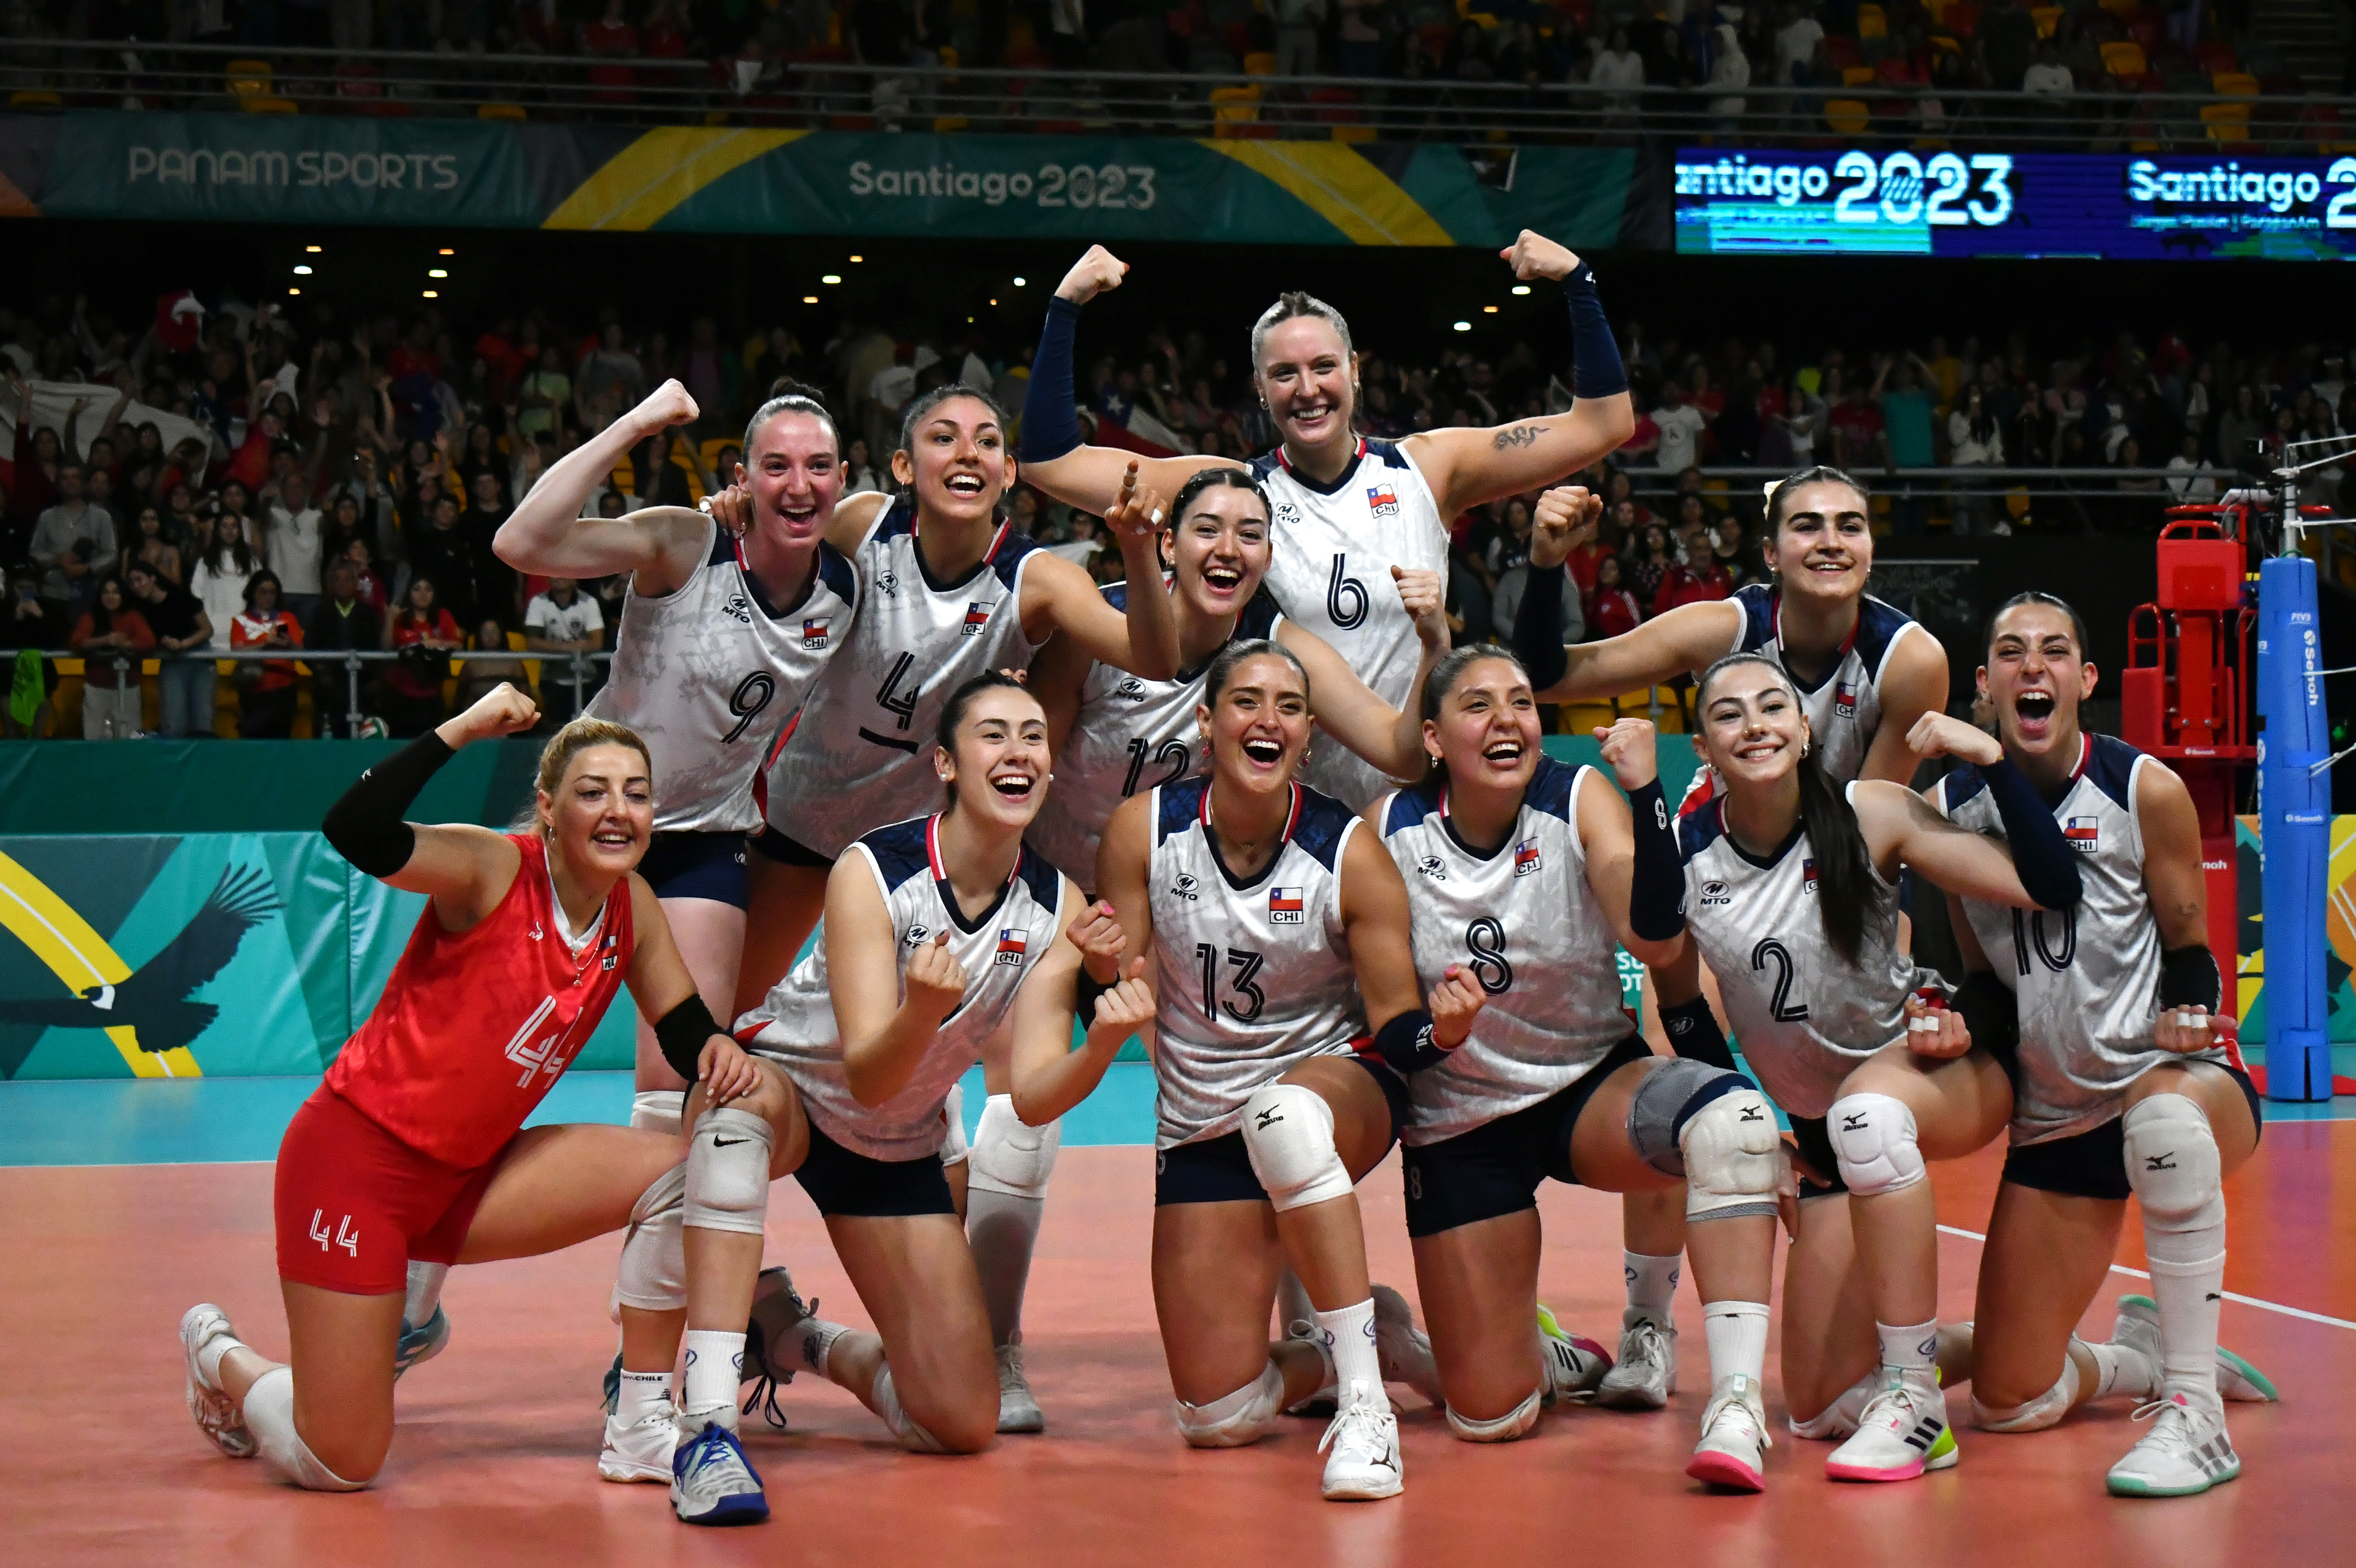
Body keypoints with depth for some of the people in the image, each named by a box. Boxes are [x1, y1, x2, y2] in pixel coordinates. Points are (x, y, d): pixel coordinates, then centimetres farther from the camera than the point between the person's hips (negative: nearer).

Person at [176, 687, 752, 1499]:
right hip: (354, 1156, -6)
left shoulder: (632, 908, 1)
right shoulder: (495, 870, -19)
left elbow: (683, 1022, 9)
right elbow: (355, 833, -34)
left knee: (673, 1168, -15)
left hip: (468, 1175, 6)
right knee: (340, 1465, -6)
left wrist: (713, 1049, -13)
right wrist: (461, 729, -36)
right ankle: (224, 1359, 27)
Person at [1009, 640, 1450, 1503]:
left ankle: (1365, 1401, -36)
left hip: (1338, 1082, -3)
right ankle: (1369, 1337, 29)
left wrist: (1436, 1029, -32)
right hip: (1201, 1123, 3)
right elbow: (1118, 987, -2)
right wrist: (1114, 1015, -25)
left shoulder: (1350, 853, -14)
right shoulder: (1144, 831, -9)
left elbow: (1393, 1021, -10)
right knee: (1218, 1419, -5)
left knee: (1284, 1113, -44)